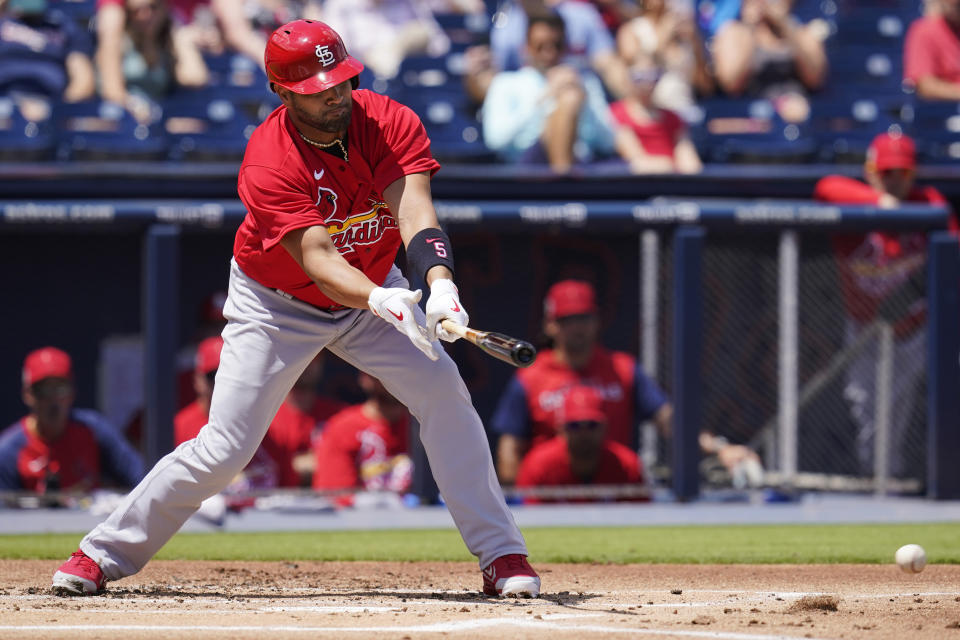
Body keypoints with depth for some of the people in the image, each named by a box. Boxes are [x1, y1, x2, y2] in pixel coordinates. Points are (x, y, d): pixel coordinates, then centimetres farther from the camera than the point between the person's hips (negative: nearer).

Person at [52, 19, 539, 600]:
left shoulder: (392, 123, -20)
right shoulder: (267, 167, -30)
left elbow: (414, 210, -34)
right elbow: (316, 259, -39)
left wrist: (440, 282, -53)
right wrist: (381, 300, -58)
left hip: (376, 289, 3)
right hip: (277, 306, -3)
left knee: (445, 392, -16)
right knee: (225, 448, -8)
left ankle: (502, 555, -8)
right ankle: (106, 553, 9)